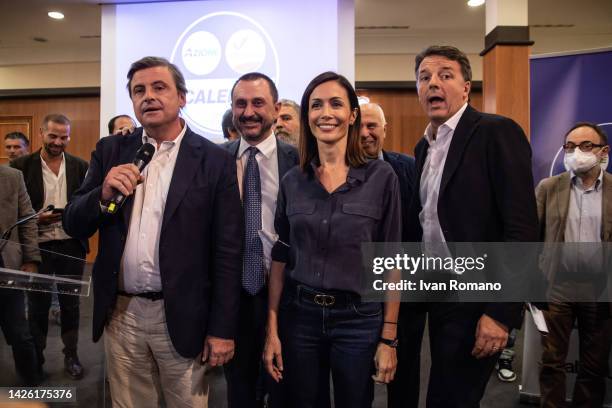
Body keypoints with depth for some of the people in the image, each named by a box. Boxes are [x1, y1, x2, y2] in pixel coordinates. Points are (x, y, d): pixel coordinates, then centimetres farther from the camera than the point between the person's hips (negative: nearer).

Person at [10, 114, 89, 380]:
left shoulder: (80, 166, 3)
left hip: (71, 246, 1)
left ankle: (71, 356, 27)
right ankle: (36, 359, 28)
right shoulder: (21, 166, -3)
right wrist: (36, 219, -17)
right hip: (38, 246, -1)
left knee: (70, 304, 12)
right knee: (37, 306, 12)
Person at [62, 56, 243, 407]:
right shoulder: (111, 151, 5)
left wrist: (222, 329, -7)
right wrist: (103, 195, -17)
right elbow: (74, 225, 4)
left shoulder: (215, 160, -6)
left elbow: (227, 251, -6)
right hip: (120, 313, 3)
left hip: (181, 317, -3)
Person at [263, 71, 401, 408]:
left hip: (359, 319, -2)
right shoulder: (292, 181, 1)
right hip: (298, 316, 2)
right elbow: (280, 257, 4)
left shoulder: (381, 177, -7)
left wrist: (389, 337, -6)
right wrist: (272, 329, 2)